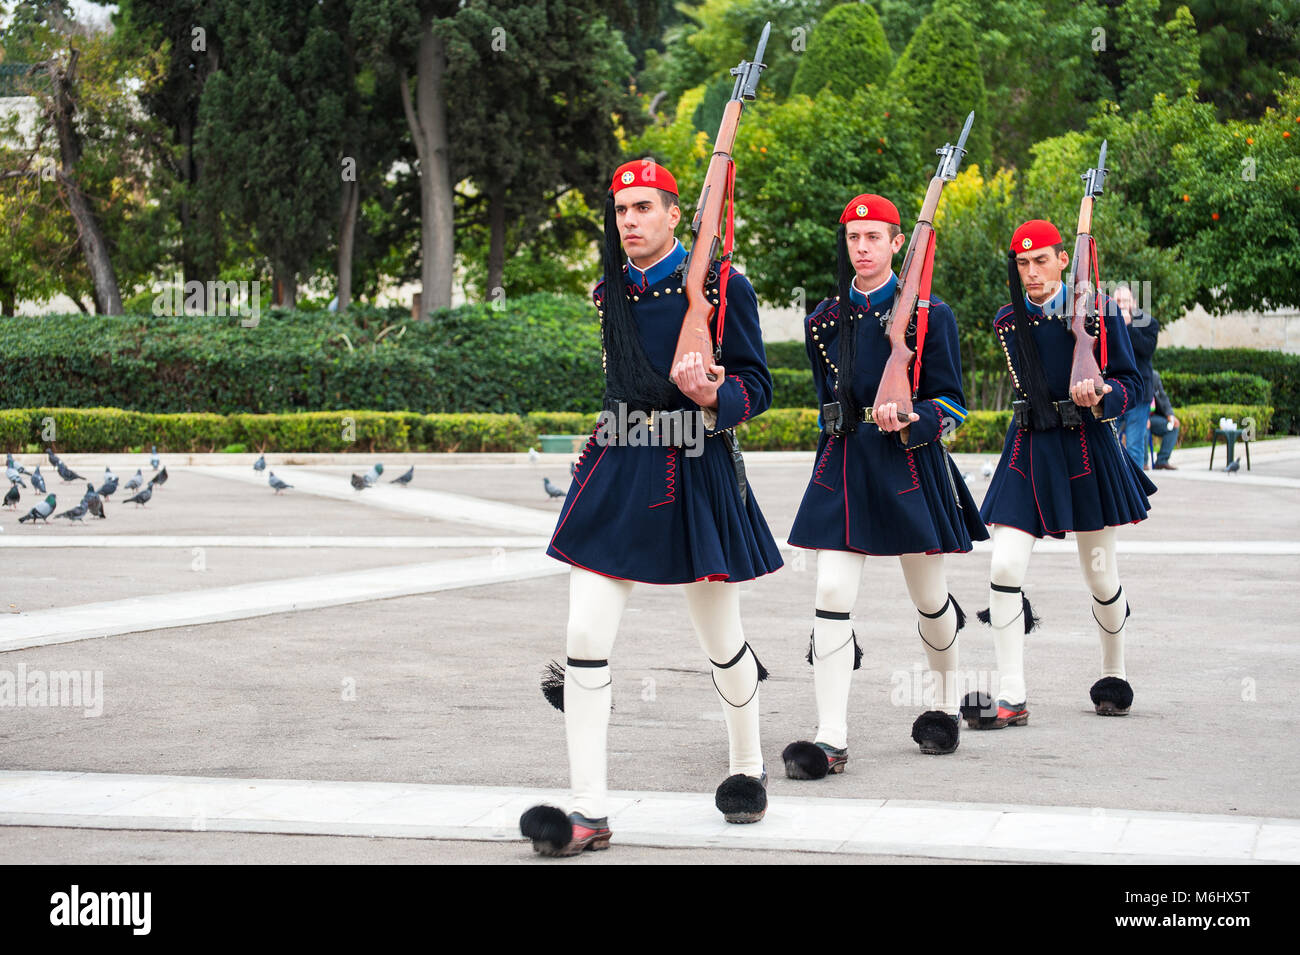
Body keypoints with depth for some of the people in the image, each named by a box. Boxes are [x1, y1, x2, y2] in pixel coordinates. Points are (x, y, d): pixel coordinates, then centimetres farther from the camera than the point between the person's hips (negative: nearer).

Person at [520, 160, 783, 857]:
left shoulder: (724, 288, -5)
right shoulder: (610, 293, 10)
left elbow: (756, 384, -4)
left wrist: (714, 396, -23)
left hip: (696, 474, -3)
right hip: (619, 472, 4)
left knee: (721, 642, 10)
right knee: (584, 636, -8)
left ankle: (747, 766, 37)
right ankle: (588, 811, -5)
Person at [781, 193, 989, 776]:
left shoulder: (929, 314, -2)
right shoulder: (824, 320, 8)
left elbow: (951, 404, -3)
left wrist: (909, 420, -20)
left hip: (910, 465, -2)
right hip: (843, 467, 2)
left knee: (929, 599, 11)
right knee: (832, 593, -11)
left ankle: (944, 702, 39)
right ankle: (830, 739, -11)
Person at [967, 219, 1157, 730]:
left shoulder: (1099, 310, -5)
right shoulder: (1008, 320, 3)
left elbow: (1130, 382, -4)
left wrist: (1100, 398, -22)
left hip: (1088, 448, -2)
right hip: (1029, 451, 2)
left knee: (1100, 574, 11)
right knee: (1004, 568, -12)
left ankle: (1114, 674, 35)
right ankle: (1011, 698, -9)